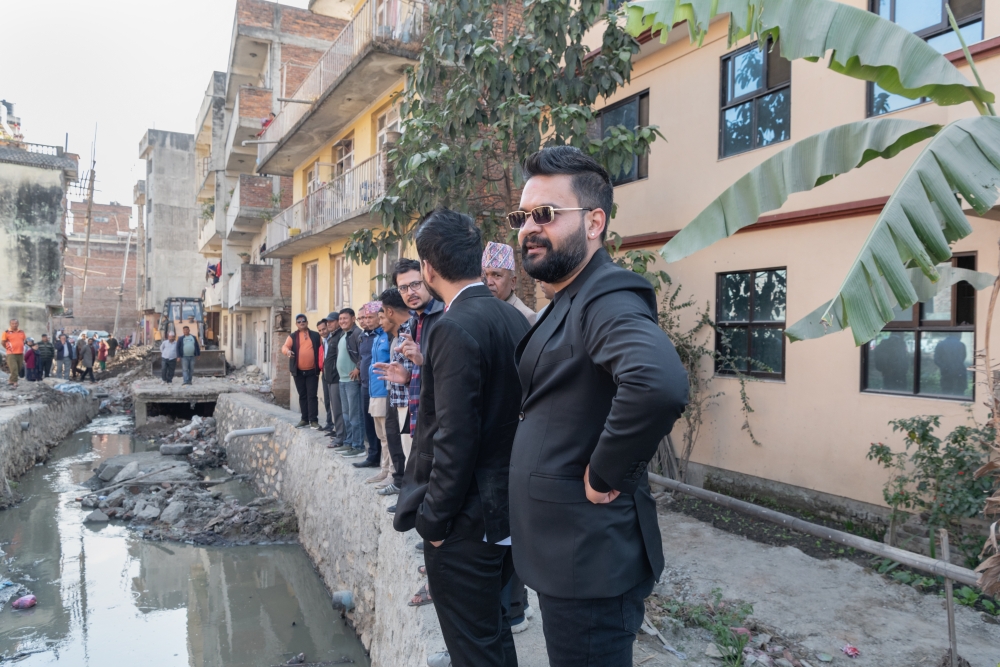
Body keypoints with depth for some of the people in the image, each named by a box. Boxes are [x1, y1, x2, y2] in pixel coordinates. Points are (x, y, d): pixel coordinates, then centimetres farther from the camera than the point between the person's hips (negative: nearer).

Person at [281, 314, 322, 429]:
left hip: (312, 371, -2)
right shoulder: (293, 337, 6)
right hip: (298, 372, 2)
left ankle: (314, 420, -3)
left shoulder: (315, 335, 6)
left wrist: (321, 366, -2)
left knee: (312, 396, -4)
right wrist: (287, 351, -33)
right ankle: (305, 419, 18)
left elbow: (321, 350, 6)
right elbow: (284, 347, -9)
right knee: (302, 396, 10)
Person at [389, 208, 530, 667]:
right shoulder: (514, 318, 4)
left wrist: (432, 521, -13)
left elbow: (454, 442, -24)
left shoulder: (455, 328, -22)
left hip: (467, 522, -8)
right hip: (507, 509, 9)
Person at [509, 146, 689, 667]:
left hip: (590, 560, -9)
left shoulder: (609, 299, -21)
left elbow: (660, 384, -40)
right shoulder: (566, 303, 11)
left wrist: (604, 475, -27)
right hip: (564, 550, 9)